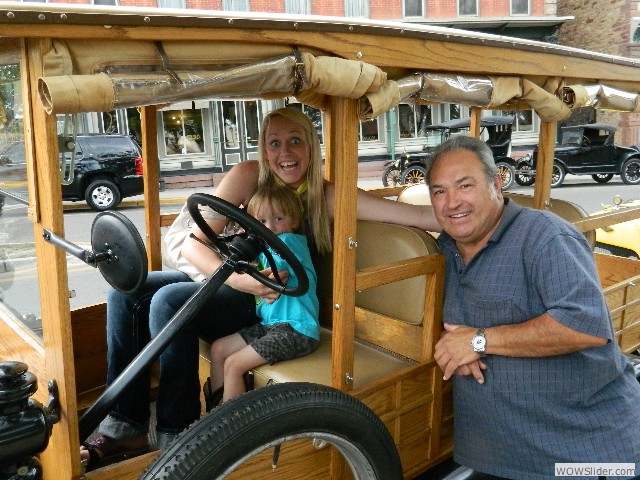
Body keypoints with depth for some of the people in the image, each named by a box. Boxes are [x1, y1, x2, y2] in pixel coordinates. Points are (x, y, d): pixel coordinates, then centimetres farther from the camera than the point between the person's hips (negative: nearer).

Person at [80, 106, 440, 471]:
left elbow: (420, 215, -15)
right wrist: (237, 279, -29)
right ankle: (125, 430, -8)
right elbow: (193, 244, -13)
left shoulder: (327, 196, -8)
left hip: (272, 305, -4)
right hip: (227, 283, 4)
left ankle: (177, 438, -16)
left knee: (168, 301, -27)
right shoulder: (249, 176, -5)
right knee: (127, 292, -14)